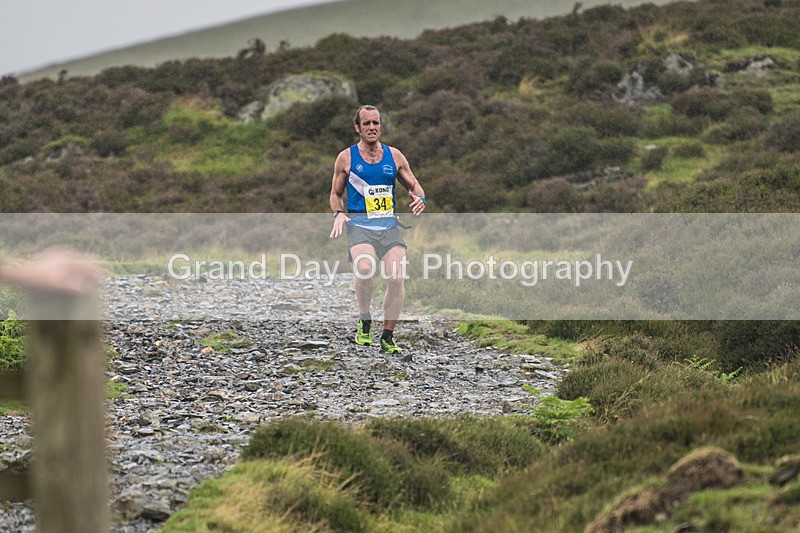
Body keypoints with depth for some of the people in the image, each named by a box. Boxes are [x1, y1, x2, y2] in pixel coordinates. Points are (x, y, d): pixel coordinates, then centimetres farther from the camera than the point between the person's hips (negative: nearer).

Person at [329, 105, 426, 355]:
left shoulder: (394, 156, 11)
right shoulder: (346, 158, 6)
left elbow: (414, 185, 18)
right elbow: (336, 193, 15)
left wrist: (419, 198, -5)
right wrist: (339, 214, -6)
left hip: (388, 225, 3)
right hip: (359, 224, -3)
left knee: (397, 278, -13)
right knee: (365, 268, -31)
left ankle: (388, 338, 1)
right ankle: (364, 321, -7)